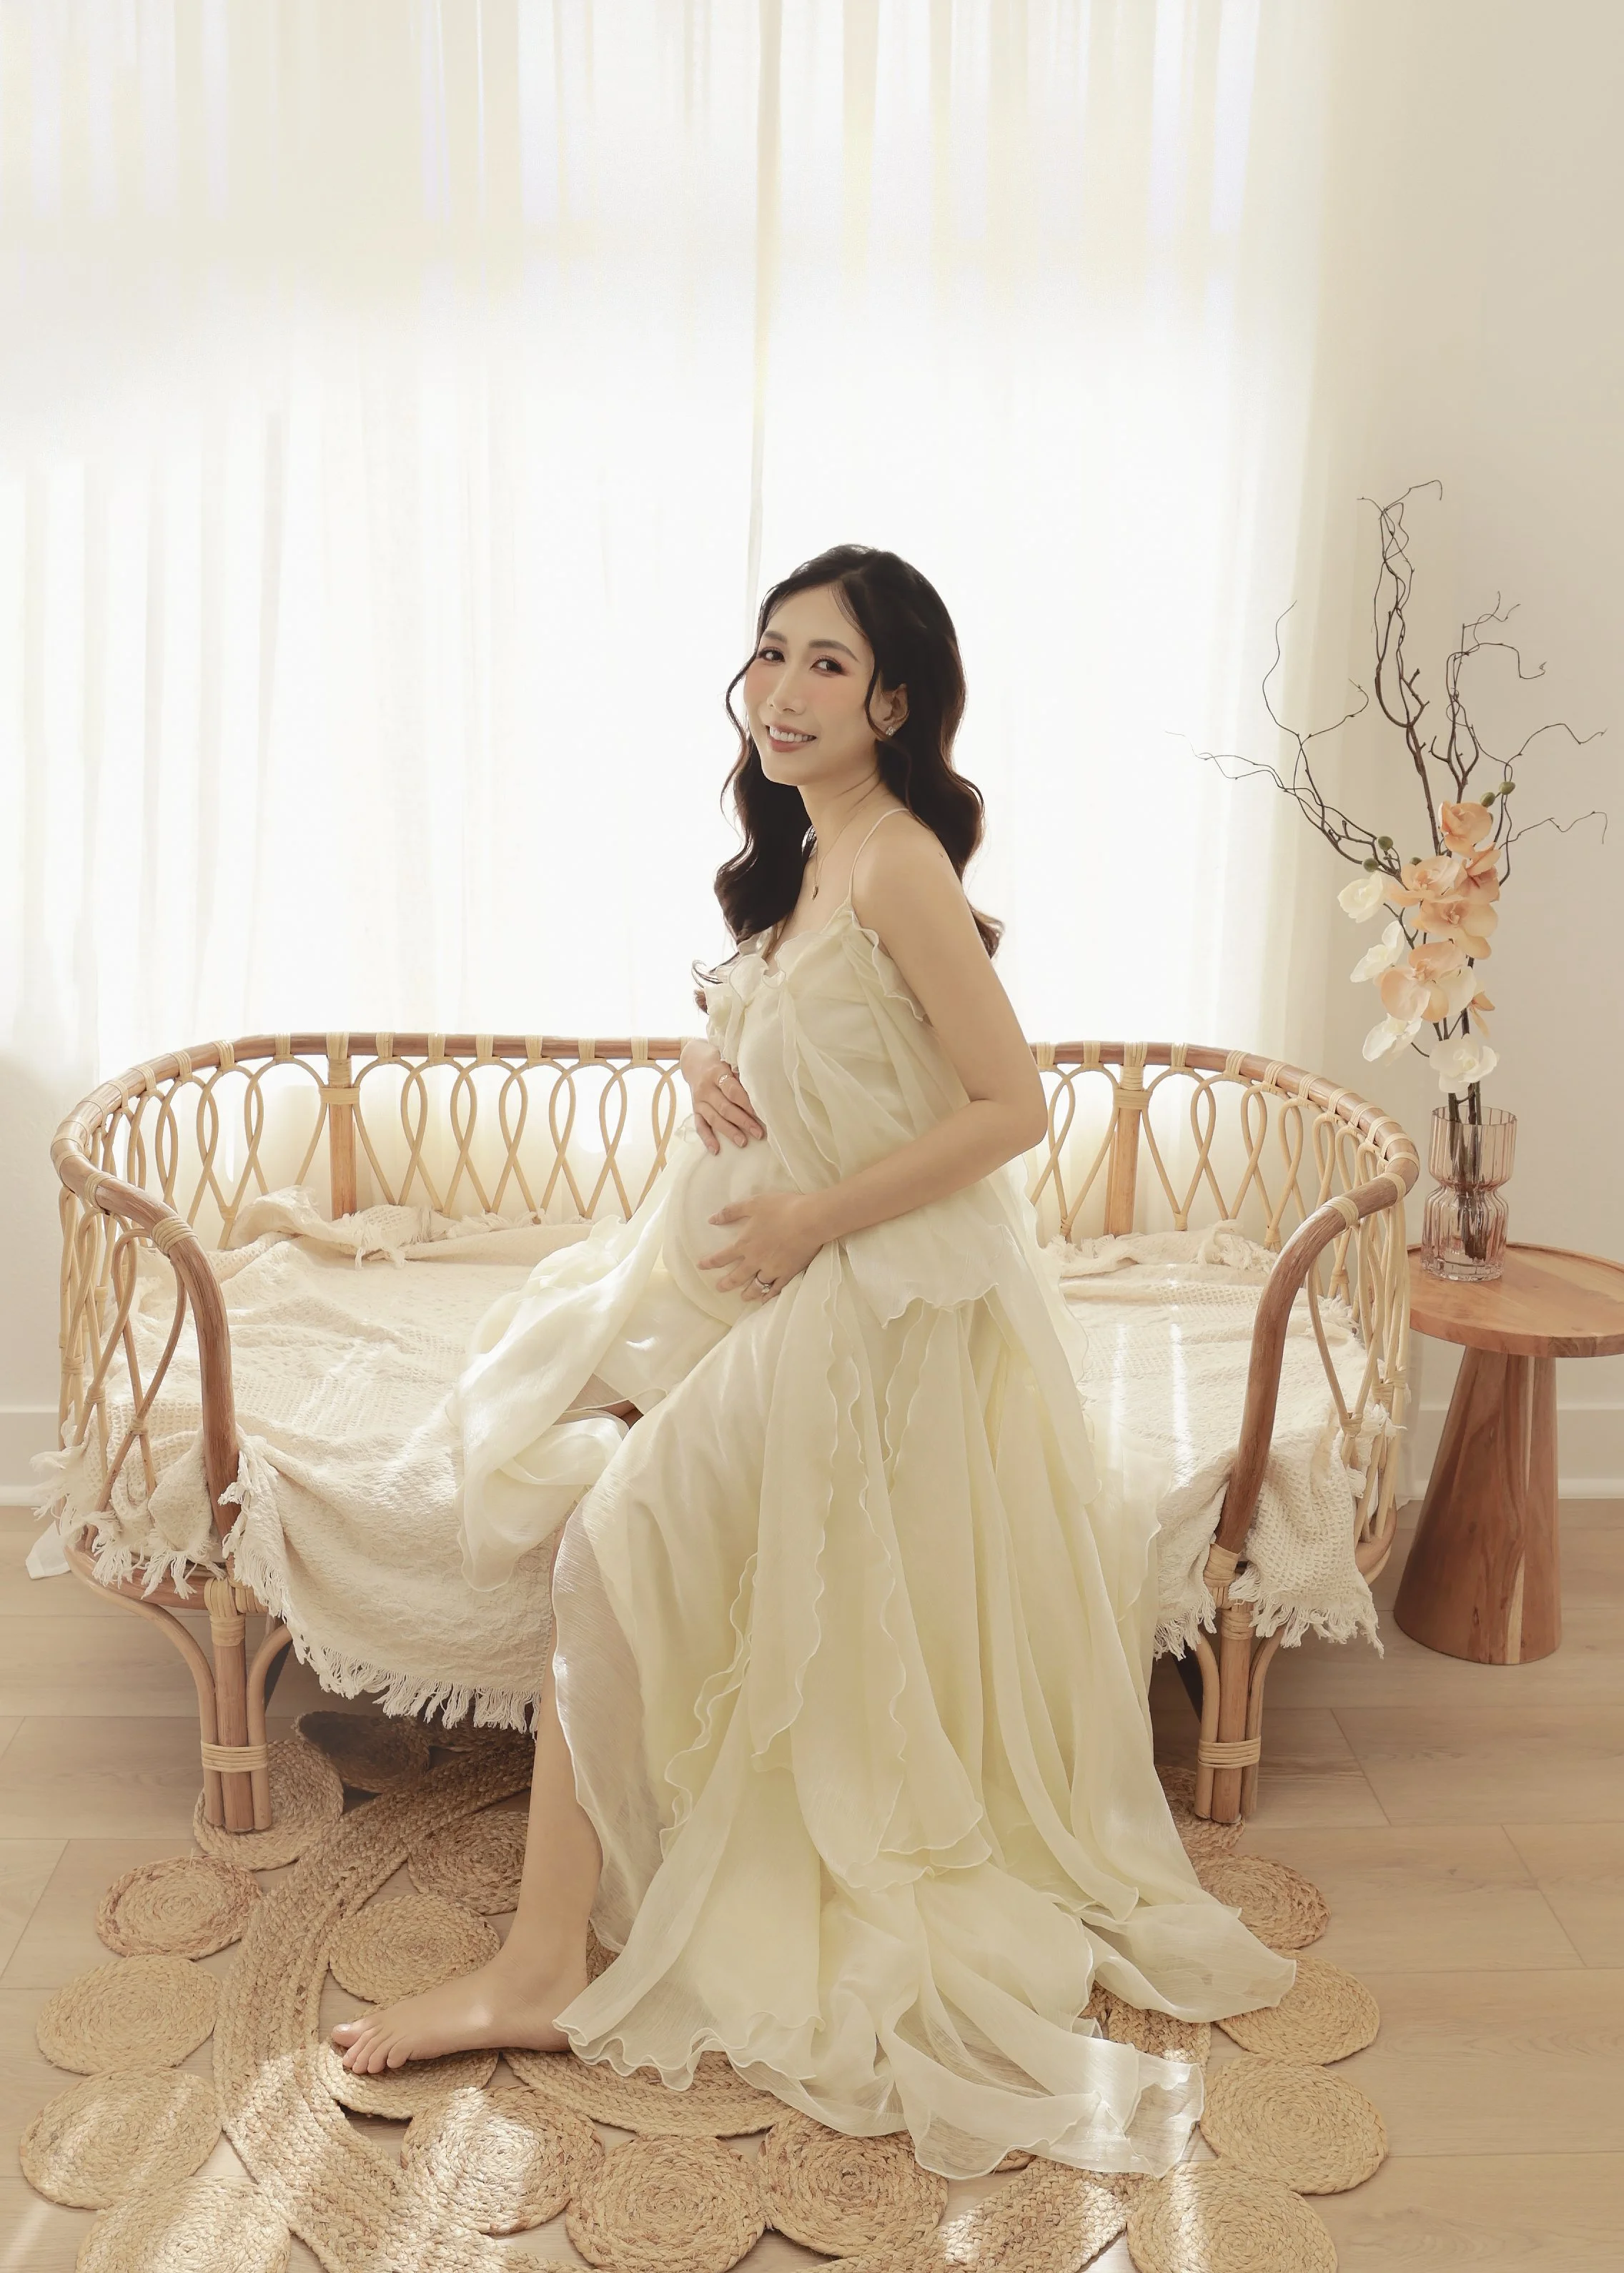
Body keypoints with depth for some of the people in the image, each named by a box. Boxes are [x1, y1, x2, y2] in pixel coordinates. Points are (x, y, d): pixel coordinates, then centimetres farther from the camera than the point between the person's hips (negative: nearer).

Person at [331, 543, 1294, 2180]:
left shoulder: (897, 864, -20)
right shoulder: (803, 854, 9)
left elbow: (1011, 1106, -21)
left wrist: (810, 1219, -20)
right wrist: (703, 1051, -2)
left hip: (865, 1296, -10)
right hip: (773, 1273, 10)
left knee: (618, 1541, -13)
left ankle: (543, 1968, 1)